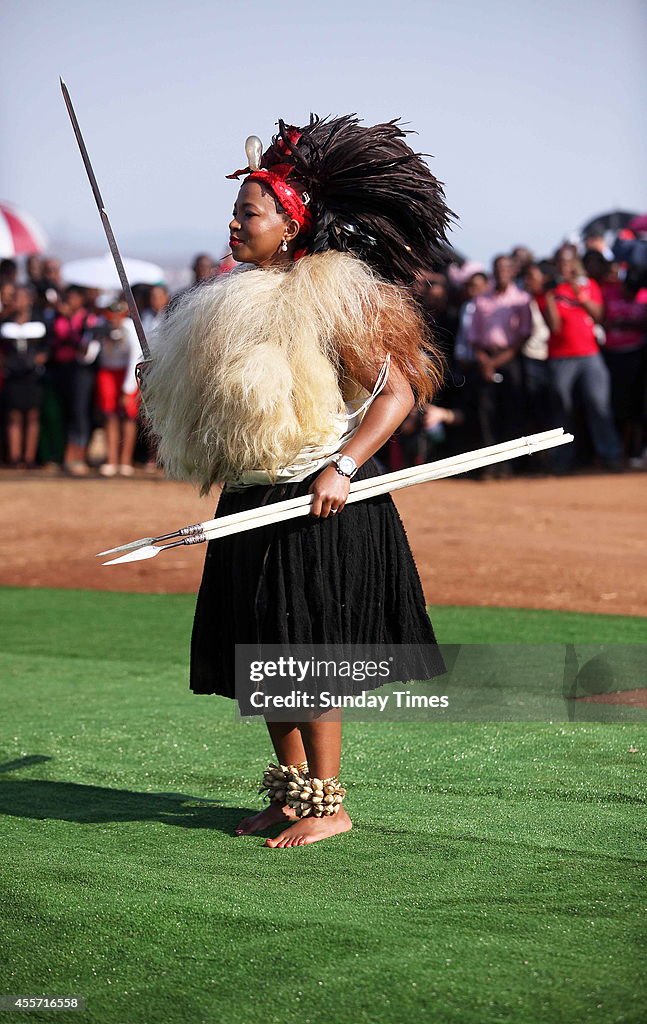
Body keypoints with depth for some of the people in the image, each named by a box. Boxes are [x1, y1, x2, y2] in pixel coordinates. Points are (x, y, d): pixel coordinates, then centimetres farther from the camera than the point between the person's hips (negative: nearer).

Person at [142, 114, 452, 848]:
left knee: (309, 650, -7)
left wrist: (342, 466, -24)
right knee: (262, 656, 11)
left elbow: (398, 391, -16)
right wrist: (164, 387, 16)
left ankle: (328, 804, 2)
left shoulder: (334, 299, -12)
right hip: (253, 503, 9)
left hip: (319, 503, -9)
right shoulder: (241, 298, 14)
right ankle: (291, 793, 23)